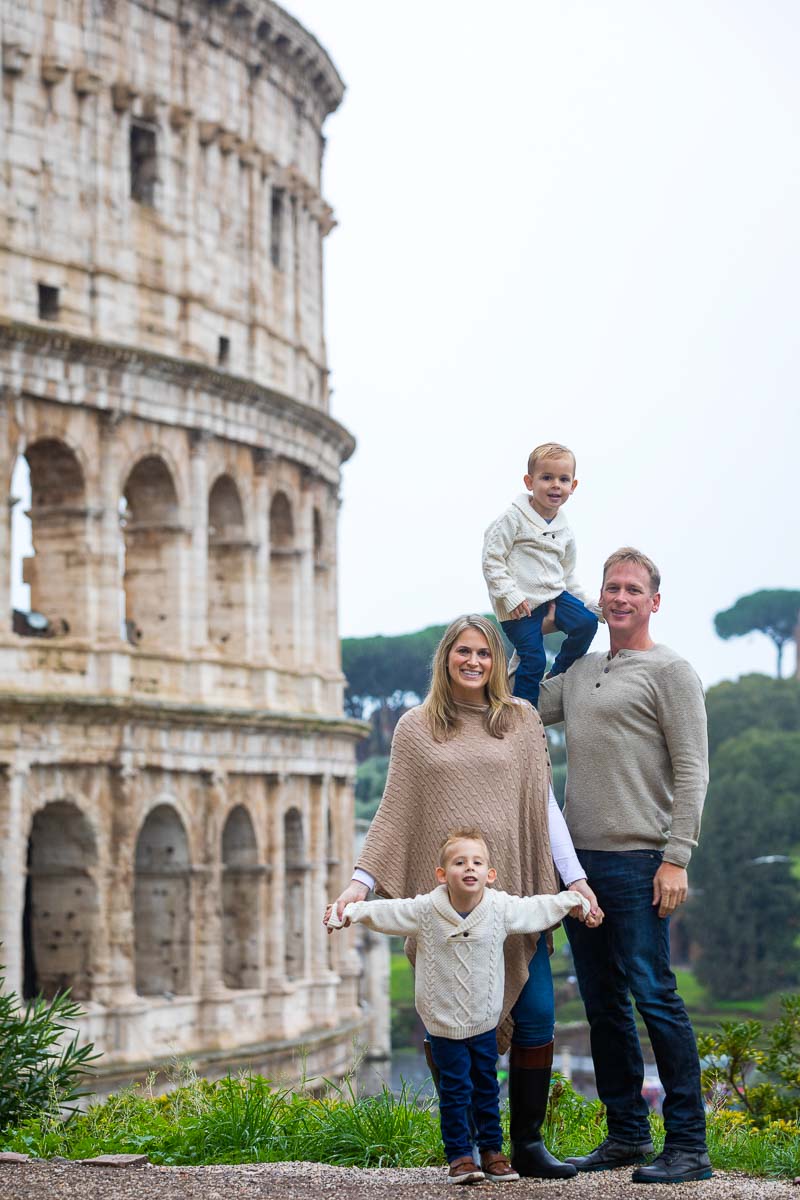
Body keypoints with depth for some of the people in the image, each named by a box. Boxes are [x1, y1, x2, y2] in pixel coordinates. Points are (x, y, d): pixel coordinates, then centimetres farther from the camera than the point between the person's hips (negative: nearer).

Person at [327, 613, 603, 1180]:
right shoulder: (415, 729, 8)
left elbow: (545, 804, 8)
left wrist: (576, 878, 2)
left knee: (535, 1018, -5)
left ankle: (528, 1144, 6)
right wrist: (361, 881, 0)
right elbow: (394, 813, 9)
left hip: (513, 895, 1)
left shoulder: (522, 721, 9)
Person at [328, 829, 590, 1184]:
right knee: (455, 1088, -1)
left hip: (484, 1021, 3)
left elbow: (538, 910, 8)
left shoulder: (501, 908, -7)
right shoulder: (425, 911, -14)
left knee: (486, 1086, 11)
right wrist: (349, 910, -22)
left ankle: (491, 1150, 22)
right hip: (443, 1022, -2)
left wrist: (573, 900, 14)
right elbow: (385, 913, -10)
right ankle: (459, 1155, 7)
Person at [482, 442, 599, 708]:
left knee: (586, 623, -15)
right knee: (533, 660, -9)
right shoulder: (514, 519, -9)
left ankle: (557, 679, 5)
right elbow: (492, 560, -12)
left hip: (553, 593, 6)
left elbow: (567, 575, 21)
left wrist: (591, 603, 12)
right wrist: (511, 596, -19)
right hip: (520, 605, -6)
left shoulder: (564, 531, 12)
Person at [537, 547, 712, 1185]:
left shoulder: (670, 671, -2)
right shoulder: (579, 673, 19)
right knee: (603, 1004, 10)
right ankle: (627, 1133, 19)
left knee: (653, 995, -9)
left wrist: (676, 858, -16)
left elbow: (692, 770, -8)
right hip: (580, 859, 7)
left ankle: (688, 1145, -5)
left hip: (637, 862, -7)